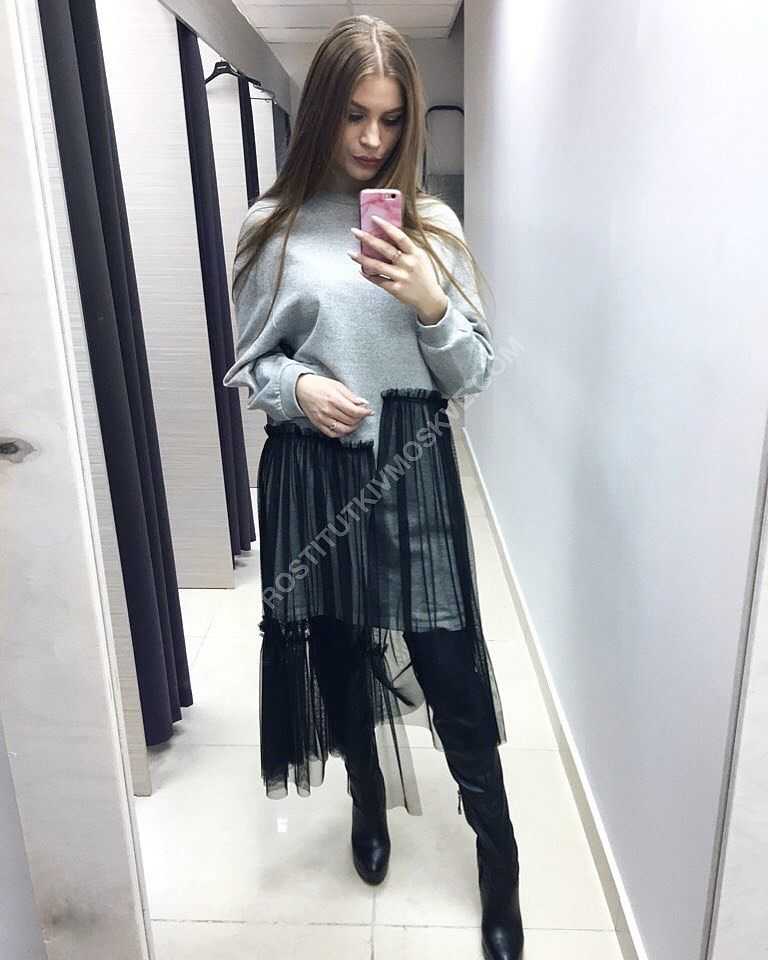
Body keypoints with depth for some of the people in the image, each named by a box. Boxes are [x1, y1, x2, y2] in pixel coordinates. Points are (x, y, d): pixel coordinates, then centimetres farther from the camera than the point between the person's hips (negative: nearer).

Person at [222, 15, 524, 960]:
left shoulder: (431, 223, 2)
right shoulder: (271, 226, 2)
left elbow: (474, 375, 2)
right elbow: (248, 361, 7)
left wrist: (431, 305, -16)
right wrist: (297, 387, -14)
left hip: (411, 470, 0)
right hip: (311, 474, 1)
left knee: (450, 672, 3)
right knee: (338, 654, 16)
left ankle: (499, 864, 28)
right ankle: (369, 800, 47)